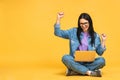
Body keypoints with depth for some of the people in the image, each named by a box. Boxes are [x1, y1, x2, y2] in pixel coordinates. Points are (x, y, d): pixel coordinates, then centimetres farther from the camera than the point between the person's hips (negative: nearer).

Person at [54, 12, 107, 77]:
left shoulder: (95, 36, 6)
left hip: (88, 63, 1)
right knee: (65, 58, -31)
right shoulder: (73, 32, 5)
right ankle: (90, 72, -30)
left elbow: (100, 53, 6)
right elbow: (57, 33, 2)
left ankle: (74, 71, -26)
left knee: (102, 60, -27)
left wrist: (103, 41, -7)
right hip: (75, 62, -1)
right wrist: (58, 19, -6)